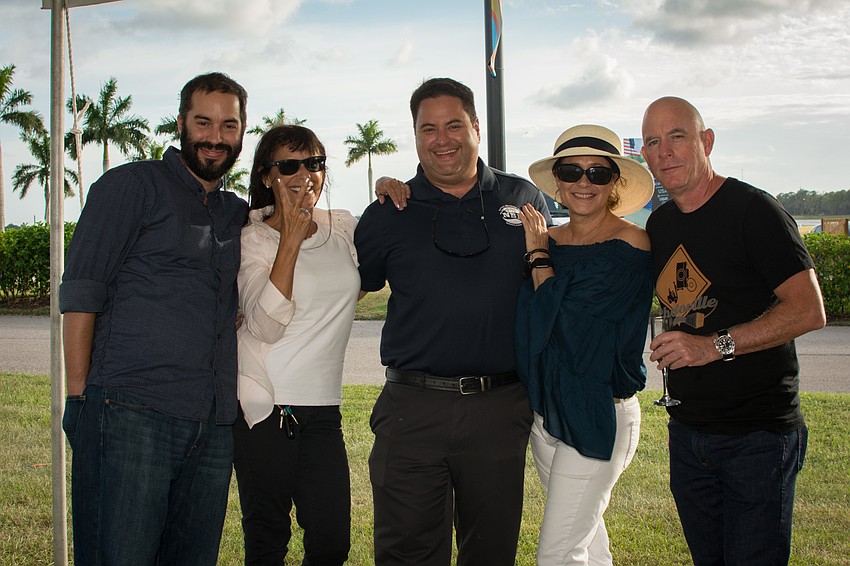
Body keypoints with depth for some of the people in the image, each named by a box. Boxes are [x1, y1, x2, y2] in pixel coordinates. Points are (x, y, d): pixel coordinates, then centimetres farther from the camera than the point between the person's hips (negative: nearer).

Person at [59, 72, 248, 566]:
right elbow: (81, 294, -2)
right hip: (130, 414, -5)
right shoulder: (133, 185, 4)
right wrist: (80, 395, -9)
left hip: (214, 426, 6)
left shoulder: (240, 214, 20)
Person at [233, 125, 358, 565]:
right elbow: (267, 326, -16)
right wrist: (292, 238, -18)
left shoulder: (344, 227, 9)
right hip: (264, 409, -4)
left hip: (323, 409, 4)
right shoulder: (253, 239, -4)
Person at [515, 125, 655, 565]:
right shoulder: (545, 239, 6)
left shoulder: (629, 246, -13)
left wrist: (538, 254, -9)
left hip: (597, 416, -6)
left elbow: (563, 318, -20)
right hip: (545, 409, 7)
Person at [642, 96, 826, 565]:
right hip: (688, 433, 7)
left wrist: (715, 345, -24)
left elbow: (809, 310, -17)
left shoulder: (753, 210, -11)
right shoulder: (659, 225, 11)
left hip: (759, 434, -7)